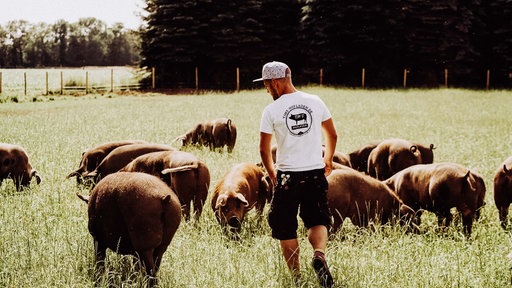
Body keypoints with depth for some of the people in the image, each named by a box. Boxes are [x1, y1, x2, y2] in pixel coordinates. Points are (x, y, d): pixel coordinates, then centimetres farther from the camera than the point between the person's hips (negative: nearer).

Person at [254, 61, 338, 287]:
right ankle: (319, 254, -17)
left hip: (287, 175, -2)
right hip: (316, 172, 2)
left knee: (285, 227, 12)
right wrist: (328, 159, 31)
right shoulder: (316, 102, 3)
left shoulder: (271, 110, -7)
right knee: (318, 220, 12)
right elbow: (332, 135, 13)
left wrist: (271, 173, 16)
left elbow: (264, 149, -2)